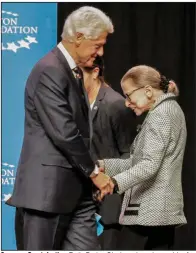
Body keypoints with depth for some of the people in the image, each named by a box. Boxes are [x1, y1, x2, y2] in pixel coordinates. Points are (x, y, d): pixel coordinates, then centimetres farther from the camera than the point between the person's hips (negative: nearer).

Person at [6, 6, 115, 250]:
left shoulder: (73, 71, 15)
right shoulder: (49, 71, -16)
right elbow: (64, 133, -20)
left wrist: (91, 169, 10)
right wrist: (94, 172, -11)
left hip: (74, 187, 9)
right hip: (48, 186, -9)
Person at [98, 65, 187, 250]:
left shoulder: (160, 114, -12)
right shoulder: (170, 109, 19)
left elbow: (150, 165, -24)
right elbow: (140, 161, 18)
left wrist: (115, 182, -35)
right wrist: (104, 165, 10)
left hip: (151, 210, -10)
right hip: (163, 209, 10)